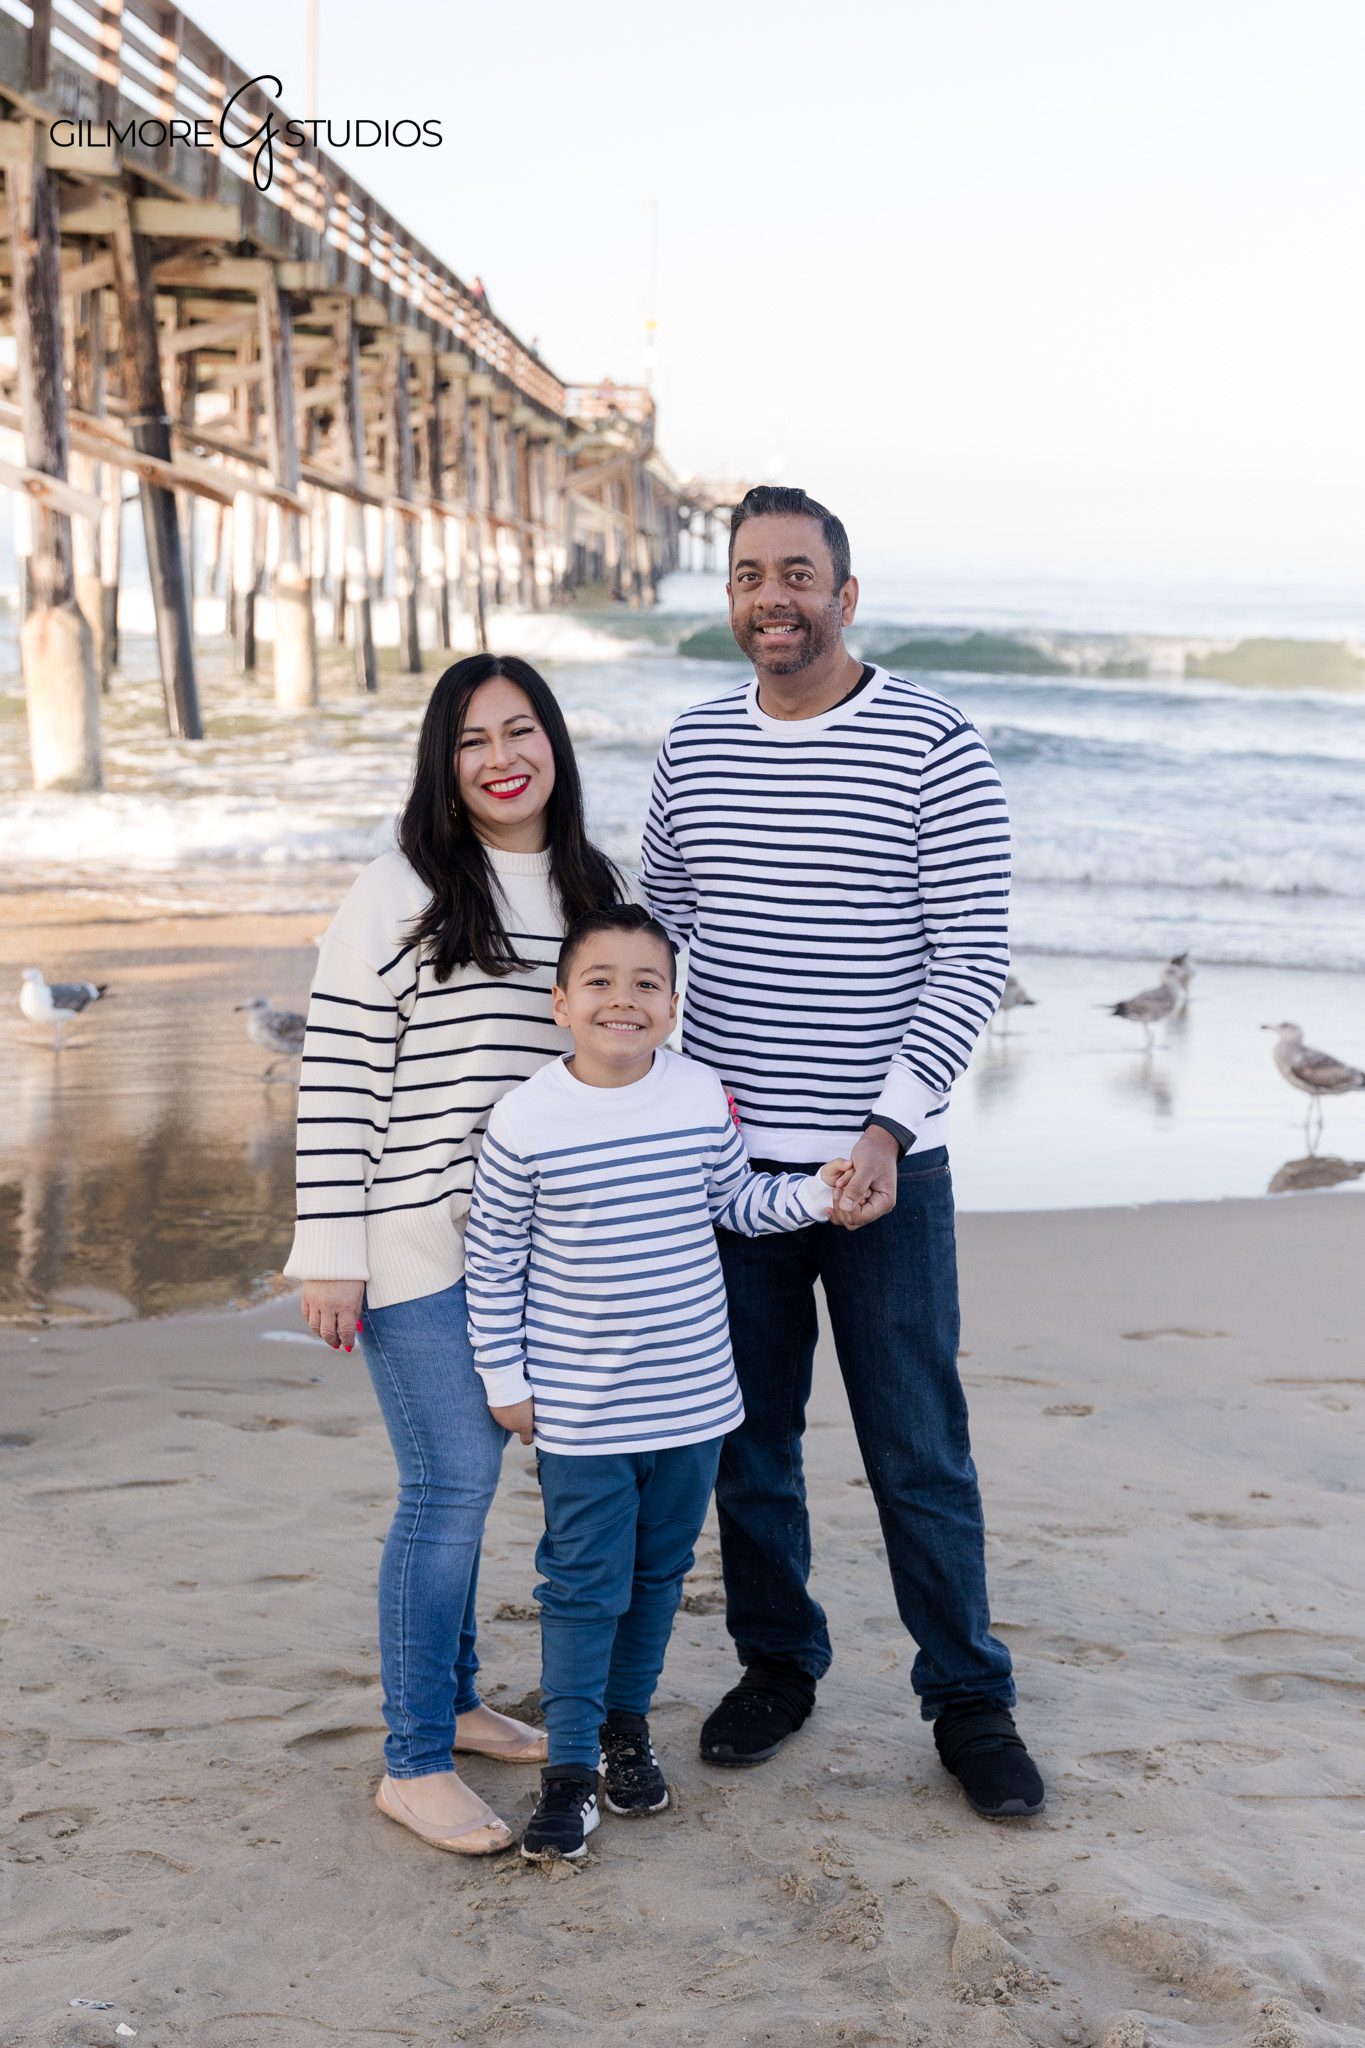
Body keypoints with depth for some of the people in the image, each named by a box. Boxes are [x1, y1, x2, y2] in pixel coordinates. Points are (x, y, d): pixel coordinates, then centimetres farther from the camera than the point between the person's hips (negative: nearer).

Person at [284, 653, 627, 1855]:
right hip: (417, 1245, -6)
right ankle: (414, 1763, 4)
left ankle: (451, 1700, 30)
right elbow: (335, 1078, -10)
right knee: (453, 1483, -6)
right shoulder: (400, 896, -9)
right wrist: (331, 1255, -13)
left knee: (464, 1476, 15)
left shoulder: (595, 889, 10)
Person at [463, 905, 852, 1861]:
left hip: (692, 1394, 4)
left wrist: (815, 1192, -4)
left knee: (660, 1568, 17)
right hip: (579, 1410, -3)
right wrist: (506, 1379, -2)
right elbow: (494, 1259, -4)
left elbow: (735, 1201, 12)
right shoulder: (526, 1122, -13)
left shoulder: (704, 1097, -5)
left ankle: (628, 1721, 36)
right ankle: (571, 1765, 14)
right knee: (583, 1582, 1)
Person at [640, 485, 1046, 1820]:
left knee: (918, 1450, 4)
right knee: (745, 1436, 13)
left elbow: (973, 957, -10)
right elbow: (656, 924, 17)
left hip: (884, 1162, -4)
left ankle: (967, 1699, 19)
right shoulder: (694, 746, 7)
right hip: (723, 1157, 4)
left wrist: (889, 1127, -18)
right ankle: (776, 1663, 30)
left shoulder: (933, 748, -8)